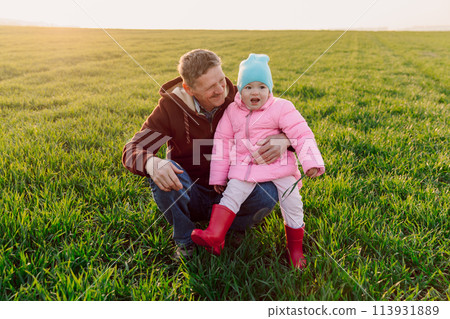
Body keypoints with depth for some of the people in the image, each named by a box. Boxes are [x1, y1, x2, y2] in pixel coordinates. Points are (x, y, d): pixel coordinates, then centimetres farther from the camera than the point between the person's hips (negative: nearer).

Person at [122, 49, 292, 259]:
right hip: (188, 194, 0)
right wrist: (152, 163, -44)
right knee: (159, 171, -31)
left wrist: (283, 140, -30)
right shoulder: (170, 106, -14)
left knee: (267, 194, -27)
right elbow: (132, 150, -18)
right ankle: (184, 240, -8)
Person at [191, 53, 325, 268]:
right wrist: (218, 177, 5)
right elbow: (222, 142, 5)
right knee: (231, 195, -15)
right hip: (245, 168, 2)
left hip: (279, 166, -1)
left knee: (292, 203, -3)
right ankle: (214, 237, -20)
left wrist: (311, 162, -24)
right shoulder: (232, 112, 4)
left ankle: (295, 249, 18)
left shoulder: (280, 108, -4)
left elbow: (301, 134, -10)